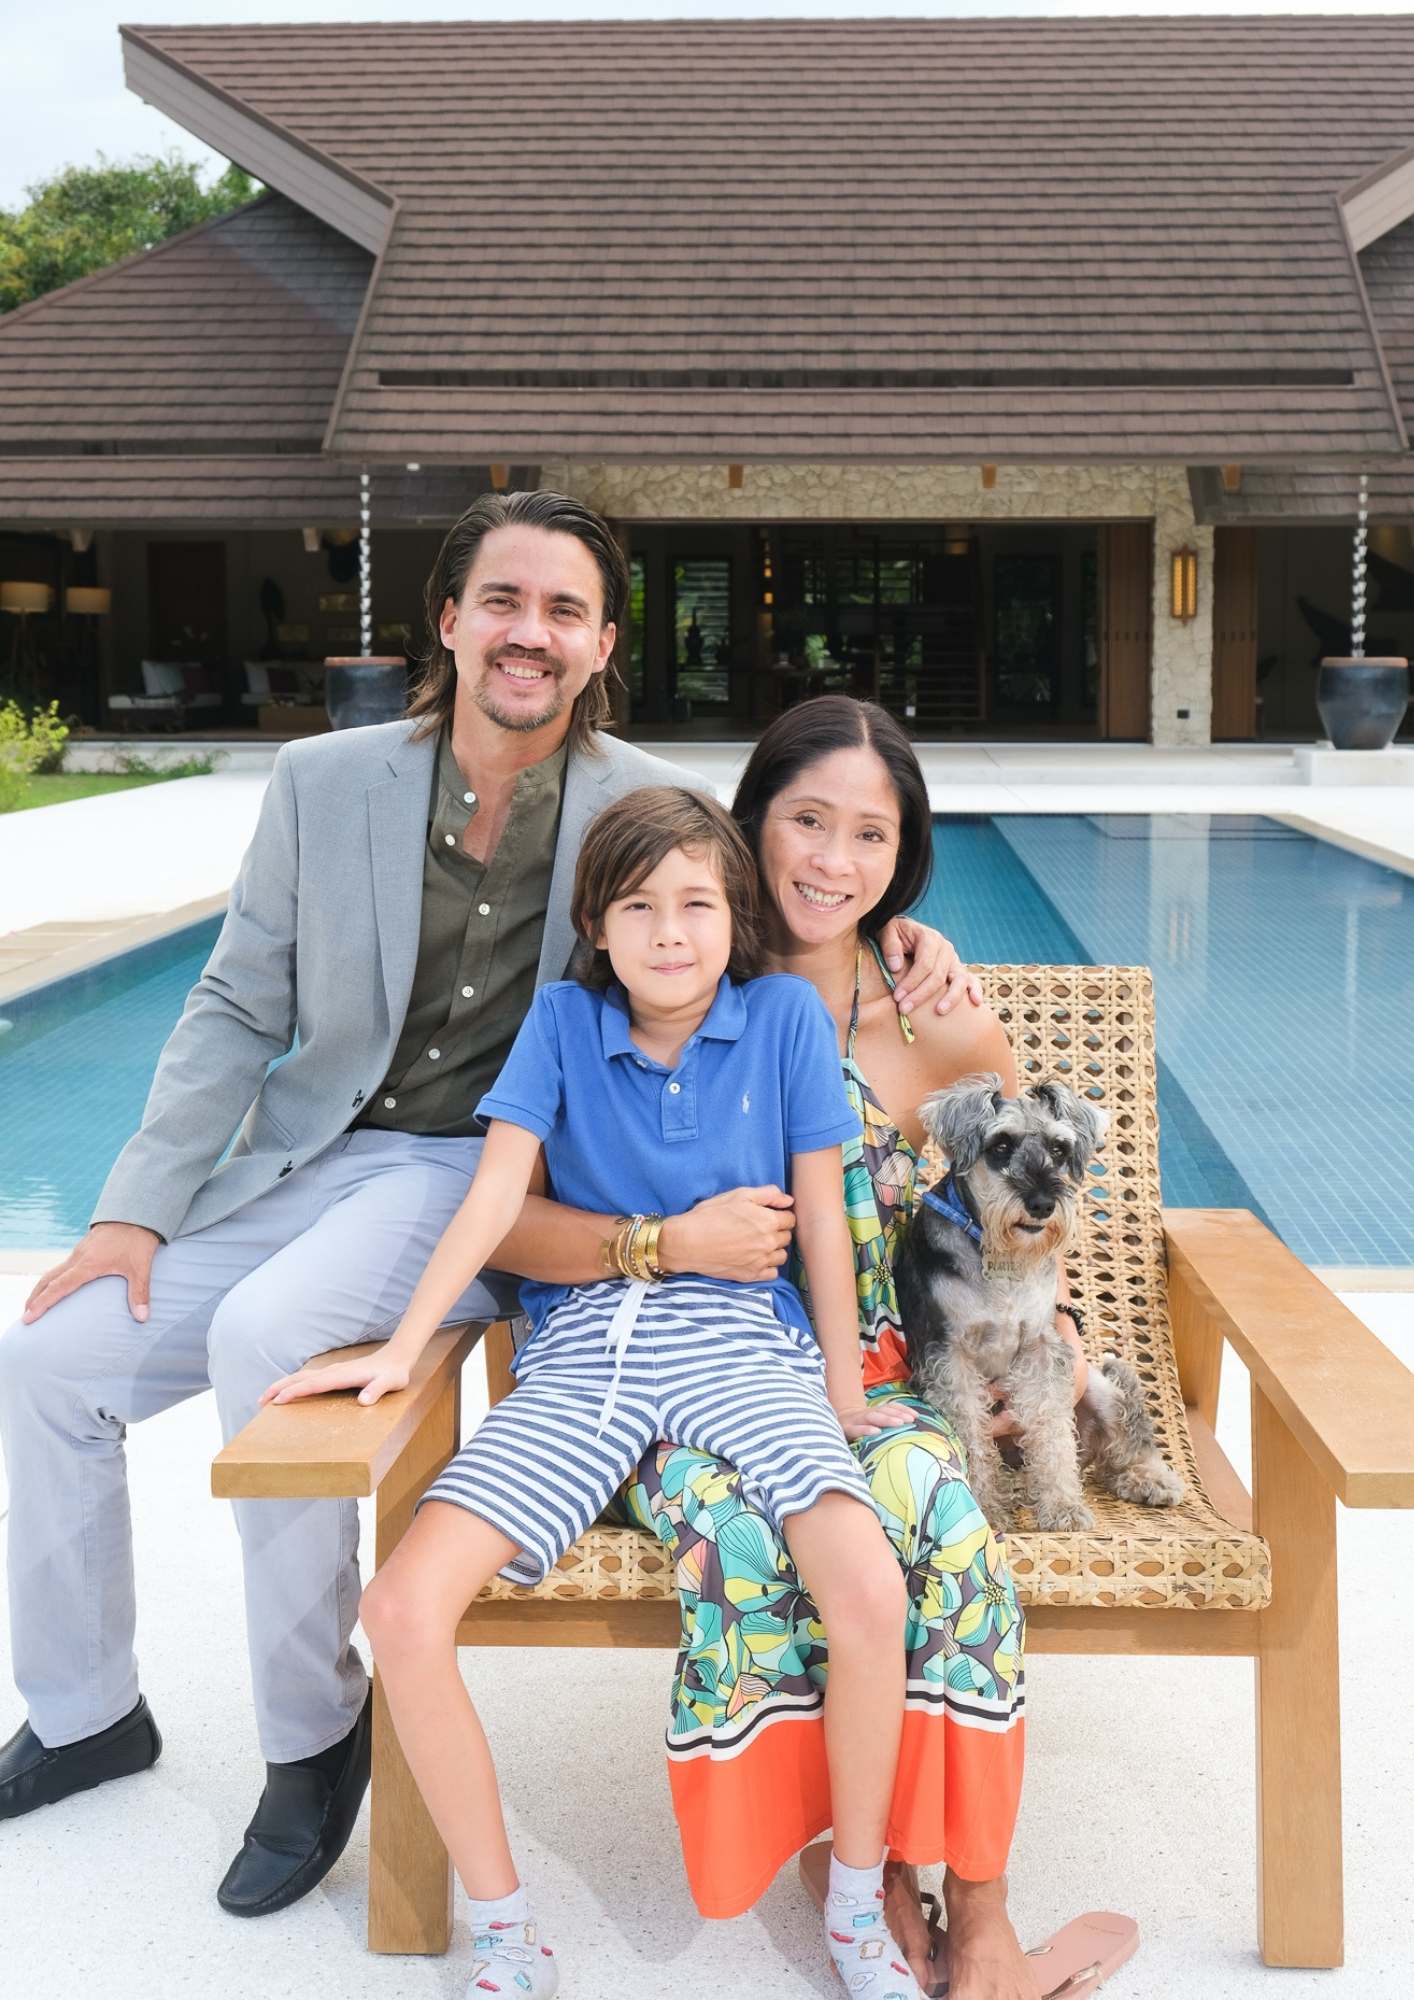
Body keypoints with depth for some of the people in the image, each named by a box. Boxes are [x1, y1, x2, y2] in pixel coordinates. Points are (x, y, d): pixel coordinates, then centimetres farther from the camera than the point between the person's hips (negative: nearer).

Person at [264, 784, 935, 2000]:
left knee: (870, 1592, -29)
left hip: (742, 1340, -1)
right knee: (403, 1612, -21)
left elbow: (821, 1217, 6)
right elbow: (496, 1195, 1)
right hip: (584, 1350, 2)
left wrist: (842, 1389, 6)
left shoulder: (786, 1014, 5)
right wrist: (401, 1350, -9)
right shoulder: (565, 1019, 8)